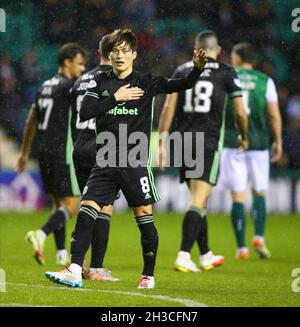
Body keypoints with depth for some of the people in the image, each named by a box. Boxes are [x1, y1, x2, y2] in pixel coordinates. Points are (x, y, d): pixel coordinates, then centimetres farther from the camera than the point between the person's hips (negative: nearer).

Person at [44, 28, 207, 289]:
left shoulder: (146, 83, 2)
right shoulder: (100, 82, 8)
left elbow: (181, 85, -6)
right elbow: (84, 112, -3)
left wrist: (197, 69, -25)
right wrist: (116, 97, -10)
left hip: (135, 164, -2)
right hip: (105, 163, 2)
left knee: (144, 218, 0)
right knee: (86, 211, -9)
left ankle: (148, 276, 13)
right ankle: (74, 272, -10)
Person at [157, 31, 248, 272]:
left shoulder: (182, 71, 9)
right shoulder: (226, 73, 1)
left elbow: (169, 106, 0)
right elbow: (240, 112, 4)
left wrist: (162, 141, 1)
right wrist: (244, 137, 21)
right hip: (209, 143, -4)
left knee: (199, 200, 17)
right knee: (198, 202, -8)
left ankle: (206, 256, 27)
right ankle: (184, 256, -20)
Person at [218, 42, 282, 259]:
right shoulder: (265, 81, 3)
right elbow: (274, 115, 2)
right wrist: (278, 141, 13)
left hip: (232, 143, 0)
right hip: (259, 143, 0)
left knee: (238, 196, 2)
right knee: (259, 192, 14)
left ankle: (242, 248, -2)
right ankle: (259, 237, -5)